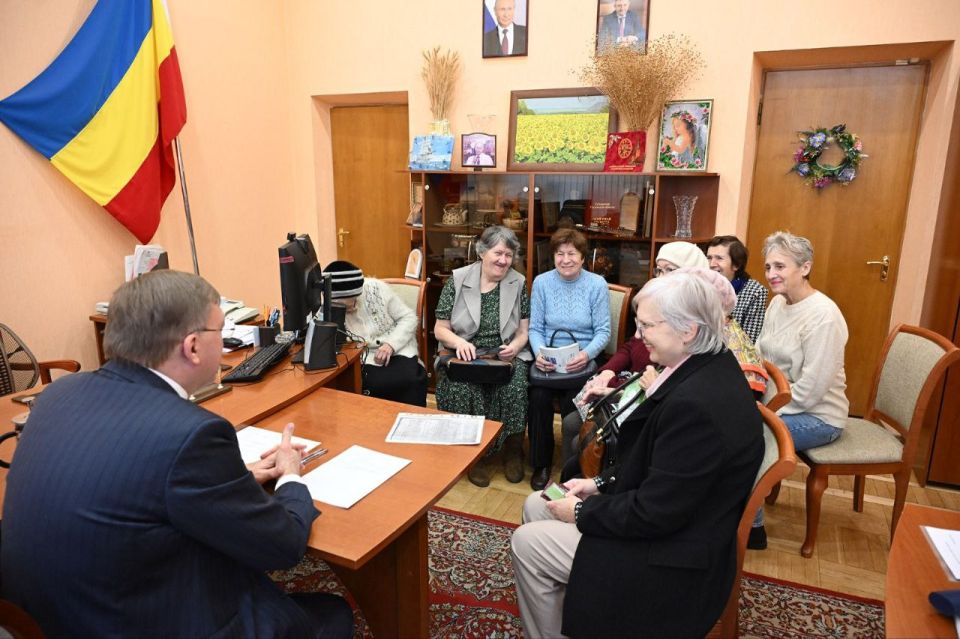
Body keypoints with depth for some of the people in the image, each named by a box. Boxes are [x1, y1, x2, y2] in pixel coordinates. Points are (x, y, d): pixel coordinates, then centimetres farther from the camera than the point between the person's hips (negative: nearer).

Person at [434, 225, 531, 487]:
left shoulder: (518, 283, 5)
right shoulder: (457, 280, 0)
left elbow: (523, 331, 7)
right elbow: (440, 329, 1)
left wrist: (514, 346, -16)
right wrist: (459, 342, -21)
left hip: (504, 357, 1)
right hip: (465, 356, -1)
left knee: (515, 388, -29)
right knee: (463, 389, -30)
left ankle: (513, 452, -4)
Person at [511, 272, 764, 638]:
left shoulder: (697, 403, -32)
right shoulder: (709, 367, -1)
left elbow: (654, 513, -26)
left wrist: (582, 511, -13)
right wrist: (602, 483, 5)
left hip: (674, 557, -10)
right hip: (668, 514, 10)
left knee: (526, 544, -3)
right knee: (535, 506, 13)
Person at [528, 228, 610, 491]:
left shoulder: (597, 284, -2)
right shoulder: (541, 282, 3)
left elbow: (603, 330, -3)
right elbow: (535, 328, 4)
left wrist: (587, 354, -22)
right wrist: (539, 353, -17)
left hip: (583, 359, -1)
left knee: (572, 402, -27)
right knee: (539, 397, -26)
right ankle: (541, 464, -3)